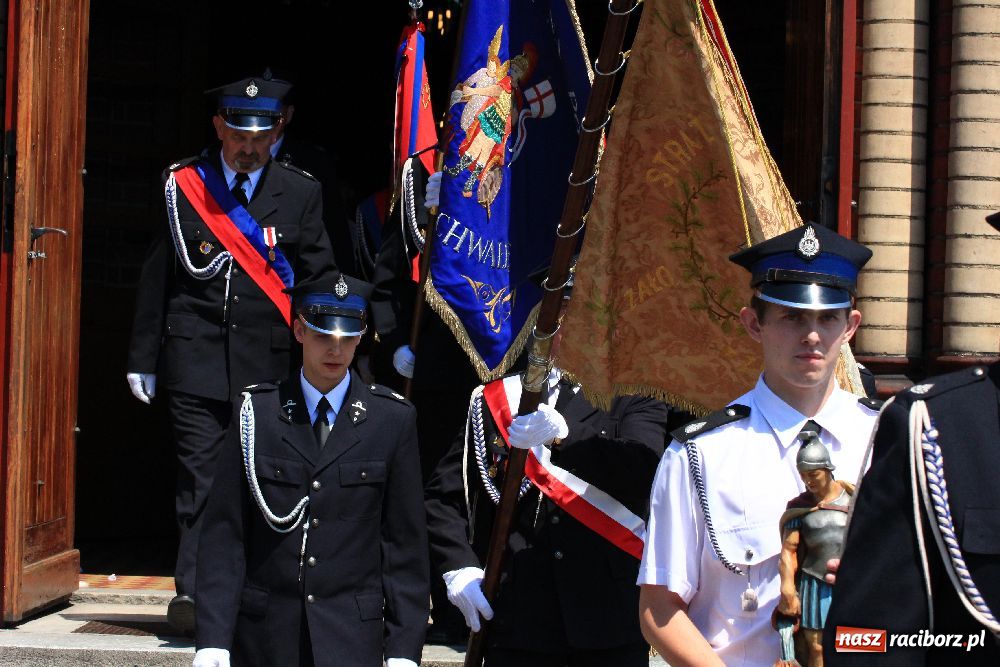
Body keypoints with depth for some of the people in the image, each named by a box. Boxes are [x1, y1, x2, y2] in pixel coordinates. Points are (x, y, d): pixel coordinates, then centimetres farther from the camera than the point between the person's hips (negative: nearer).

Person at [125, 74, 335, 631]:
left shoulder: (301, 193, 6)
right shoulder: (183, 186, 6)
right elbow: (156, 279, 9)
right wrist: (144, 359, 7)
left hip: (269, 363, 1)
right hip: (196, 359, 0)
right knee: (200, 476, -5)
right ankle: (194, 595, -4)